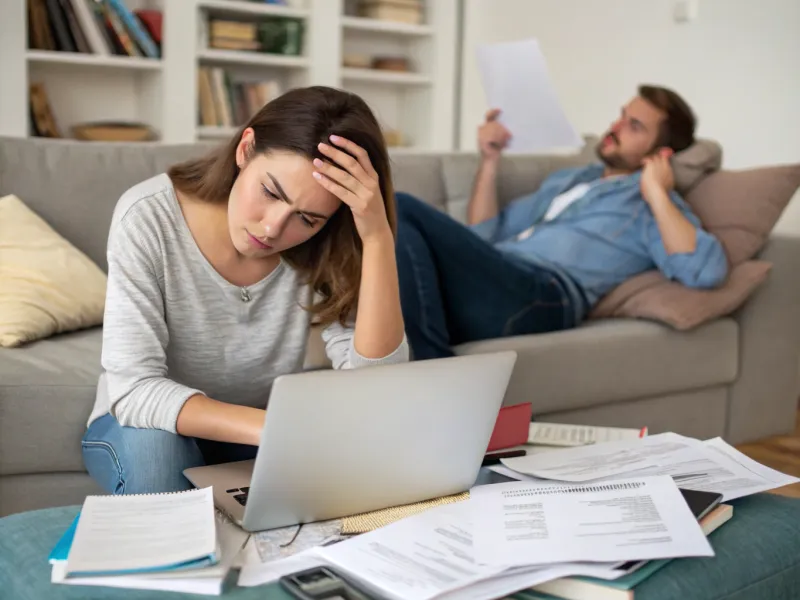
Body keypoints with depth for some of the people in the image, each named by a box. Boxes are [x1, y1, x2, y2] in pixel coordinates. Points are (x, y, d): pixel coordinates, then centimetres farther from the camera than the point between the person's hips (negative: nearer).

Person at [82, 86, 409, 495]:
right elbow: (135, 391, -31)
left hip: (258, 435, 2)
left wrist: (378, 236, -37)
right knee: (153, 447, -35)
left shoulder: (322, 247, -20)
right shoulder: (149, 217, -26)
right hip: (145, 426, -2)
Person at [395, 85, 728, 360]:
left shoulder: (654, 206, 13)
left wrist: (656, 193, -3)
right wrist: (489, 160, 21)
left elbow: (707, 272, -9)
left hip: (540, 296, -7)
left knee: (401, 209, -24)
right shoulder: (565, 179, 34)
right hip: (485, 285, 7)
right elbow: (482, 239, 29)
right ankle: (437, 365, -26)